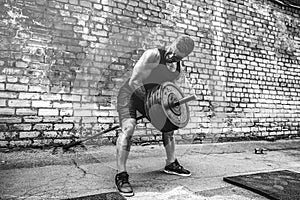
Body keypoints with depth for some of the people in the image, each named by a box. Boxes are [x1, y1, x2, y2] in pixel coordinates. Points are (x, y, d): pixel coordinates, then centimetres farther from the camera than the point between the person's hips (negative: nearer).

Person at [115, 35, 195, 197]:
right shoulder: (153, 55, -26)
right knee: (128, 128, -28)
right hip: (129, 94, -7)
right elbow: (134, 82, -27)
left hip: (149, 96, 8)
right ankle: (121, 175, -16)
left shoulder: (177, 69, -1)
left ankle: (171, 164, 27)